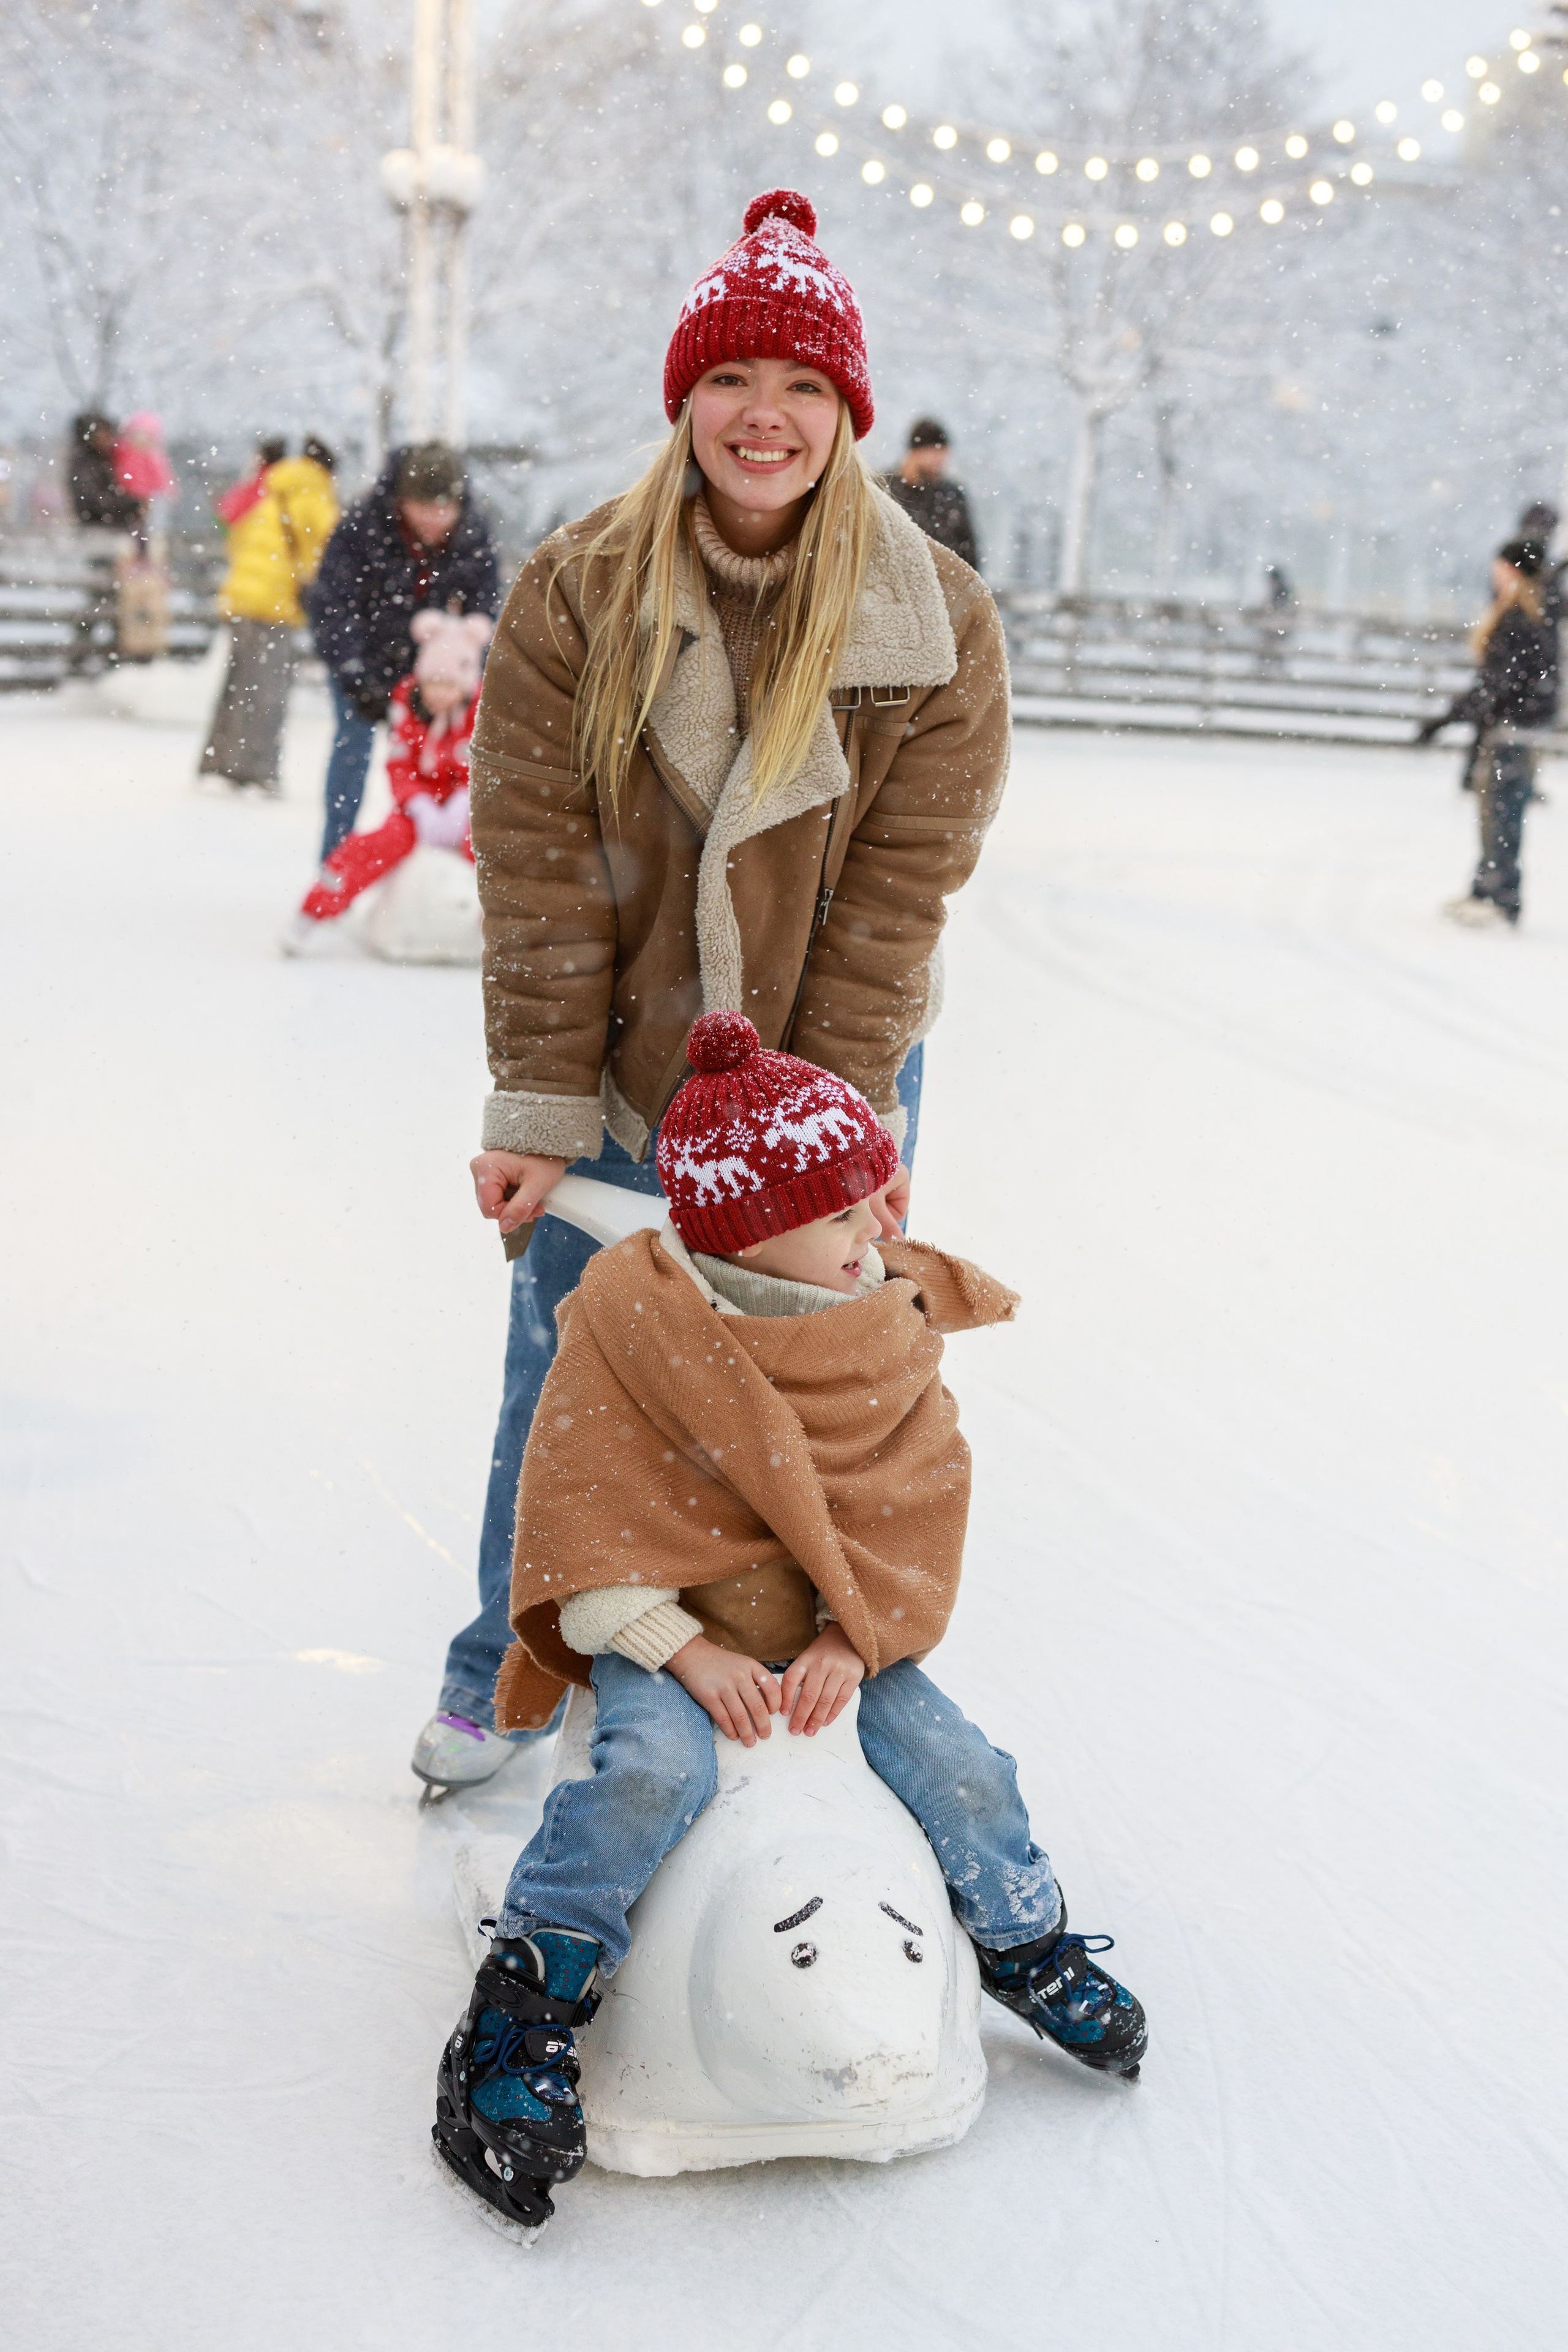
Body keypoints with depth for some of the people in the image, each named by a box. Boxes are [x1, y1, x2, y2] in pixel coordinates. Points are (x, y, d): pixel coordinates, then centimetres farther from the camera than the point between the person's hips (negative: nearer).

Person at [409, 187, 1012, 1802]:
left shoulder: (940, 624, -10)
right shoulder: (576, 595, -10)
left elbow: (894, 893, -11)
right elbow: (539, 867, -11)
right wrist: (540, 1106, -14)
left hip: (828, 1079, 0)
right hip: (615, 1070, 1)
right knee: (561, 1384, 11)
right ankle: (503, 1670, 33)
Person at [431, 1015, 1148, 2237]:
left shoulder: (893, 1332, -3)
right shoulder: (632, 1332, -17)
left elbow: (916, 1498, -1)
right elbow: (581, 1523, -15)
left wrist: (853, 1639, -15)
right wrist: (687, 1652, -23)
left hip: (835, 1632, 4)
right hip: (667, 1629, -4)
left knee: (955, 1761, -9)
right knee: (657, 1768, -30)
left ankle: (1024, 1941, 21)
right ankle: (528, 1998, -16)